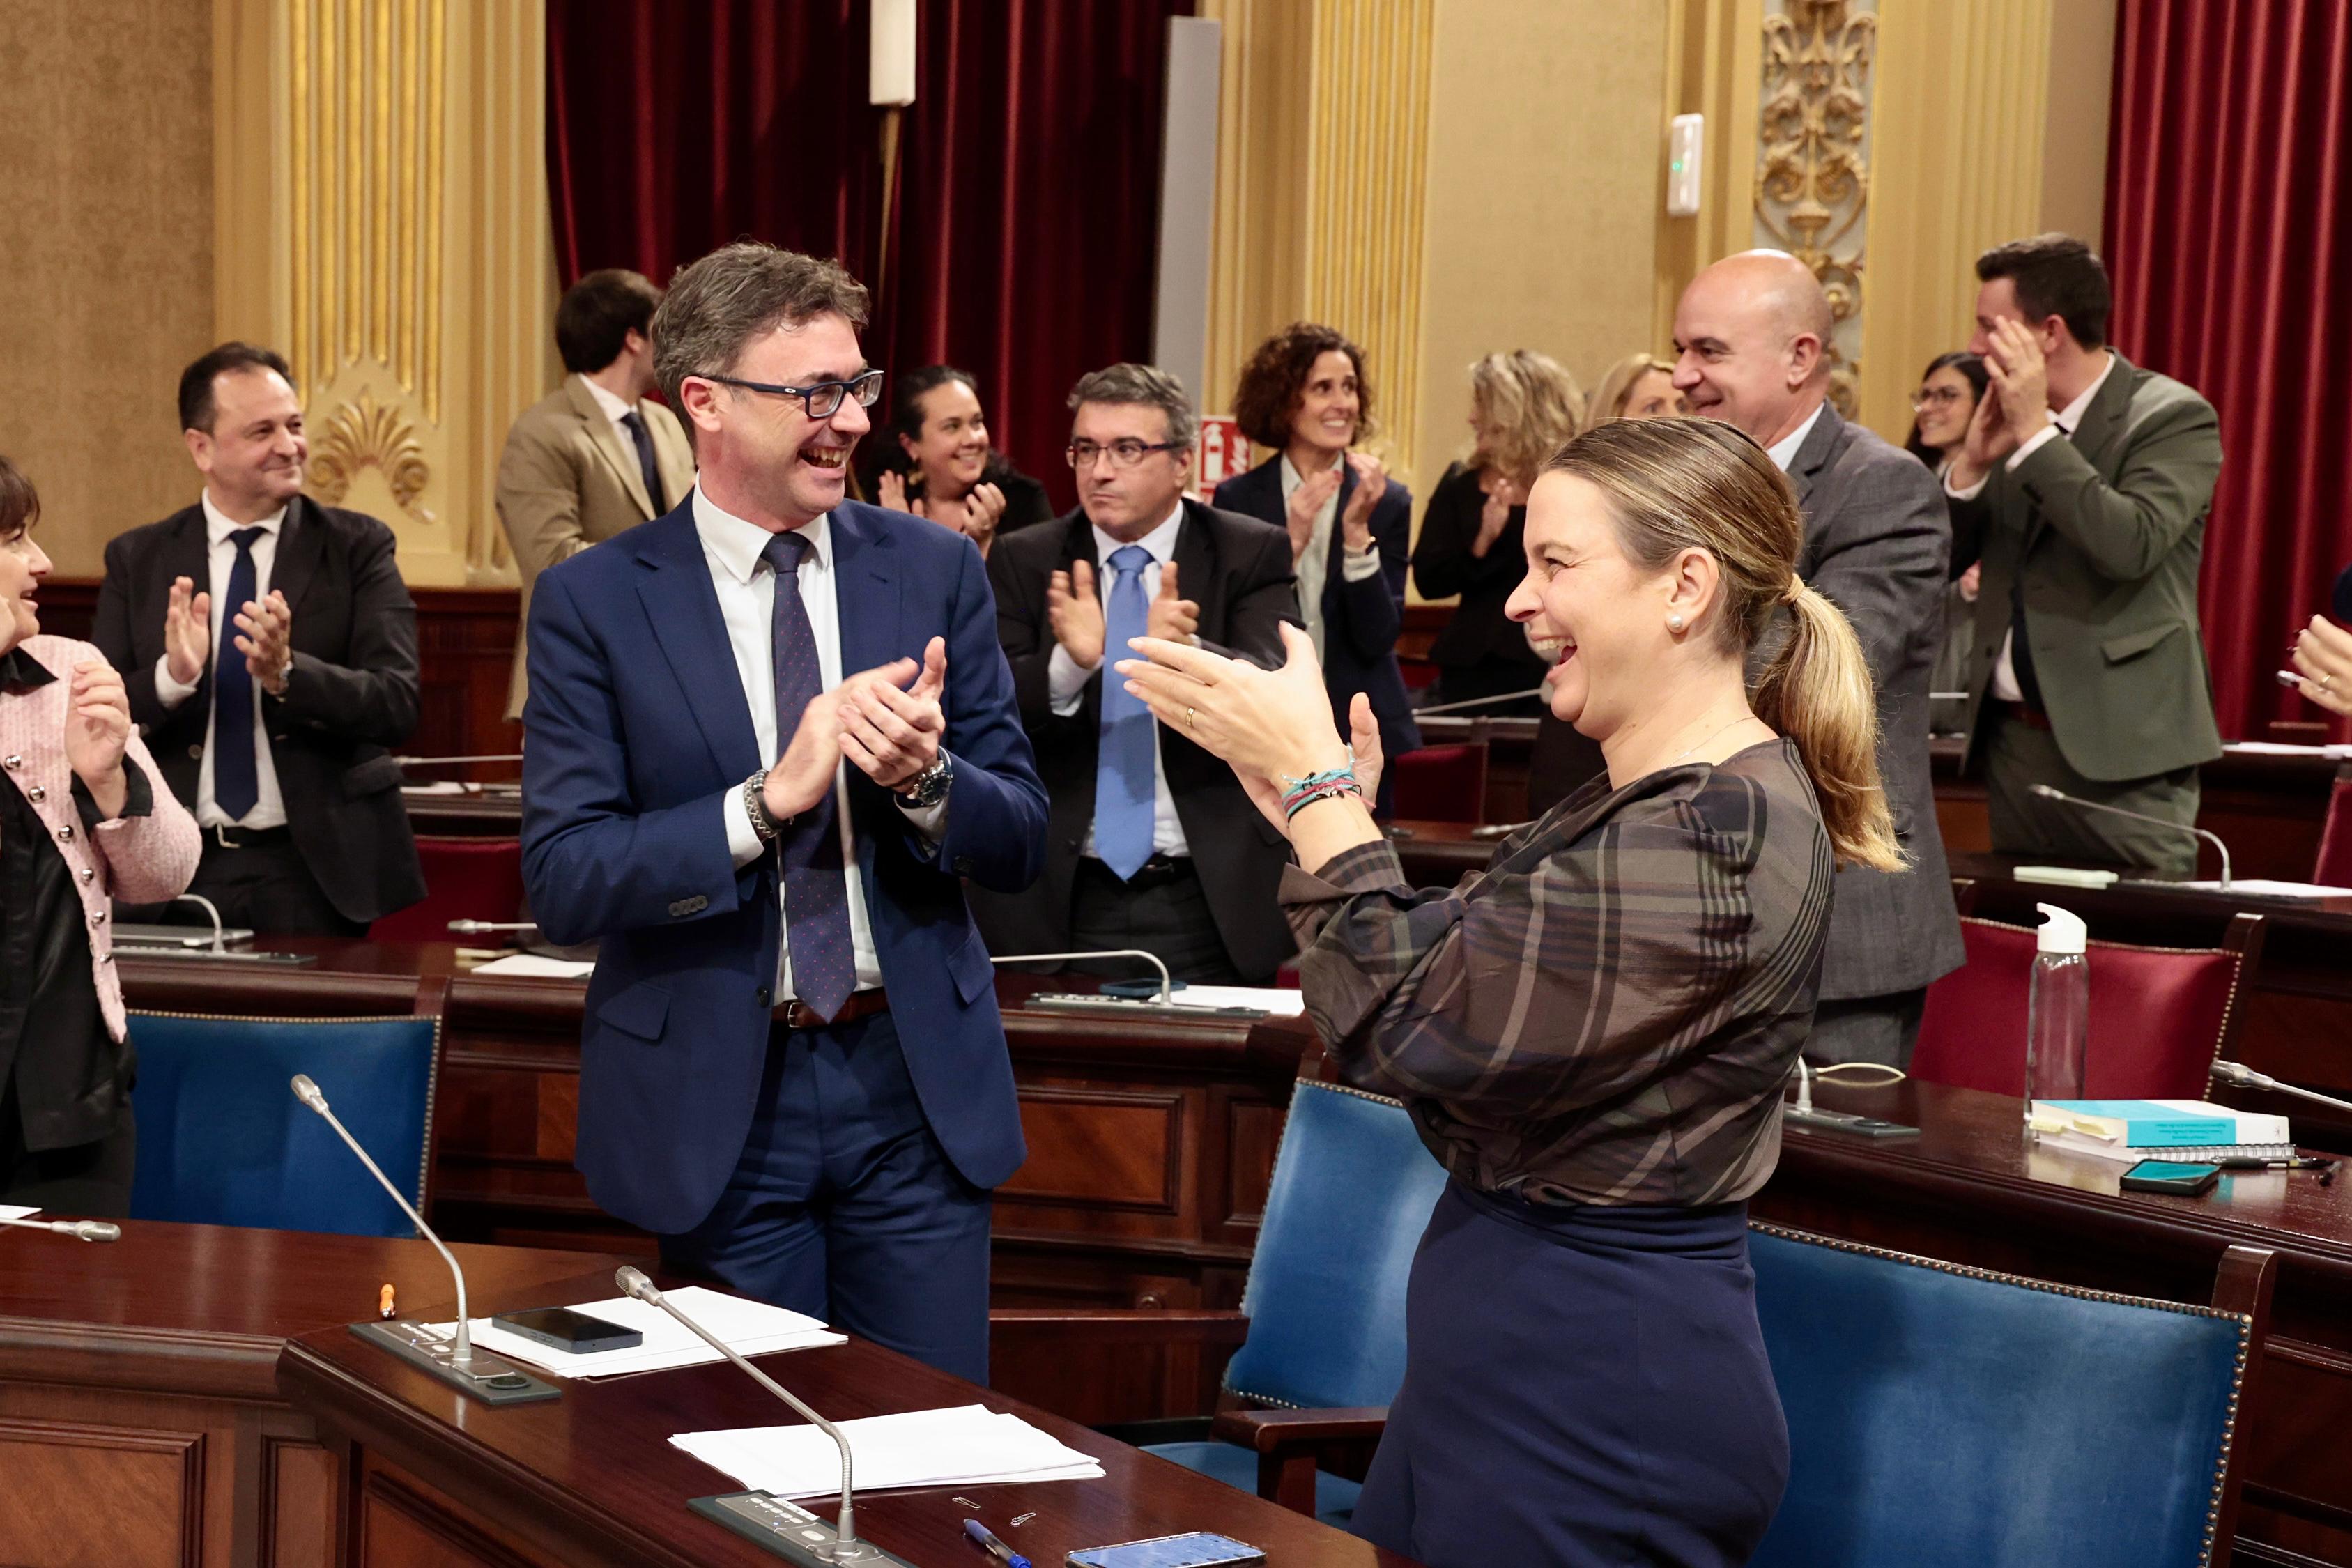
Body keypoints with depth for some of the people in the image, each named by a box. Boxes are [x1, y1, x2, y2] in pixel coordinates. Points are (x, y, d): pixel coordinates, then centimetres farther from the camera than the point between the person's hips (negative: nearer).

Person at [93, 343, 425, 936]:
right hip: (179, 874, 1)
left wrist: (287, 673, -27)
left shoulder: (357, 546, -2)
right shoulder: (137, 559, 4)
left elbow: (397, 705, -11)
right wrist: (172, 675, -21)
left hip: (321, 870, -1)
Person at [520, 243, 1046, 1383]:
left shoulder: (935, 571, 2)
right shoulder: (594, 603, -5)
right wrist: (768, 802, -23)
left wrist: (925, 779, -18)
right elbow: (563, 880, -11)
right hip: (719, 1101, -2)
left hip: (917, 1084, 2)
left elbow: (1020, 840, 4)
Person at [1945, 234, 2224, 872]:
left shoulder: (2172, 416, -9)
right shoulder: (2010, 419, 10)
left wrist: (2036, 432, -20)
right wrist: (1971, 462, -8)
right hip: (2013, 740, 6)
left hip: (2121, 748, -6)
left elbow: (2130, 545, -25)